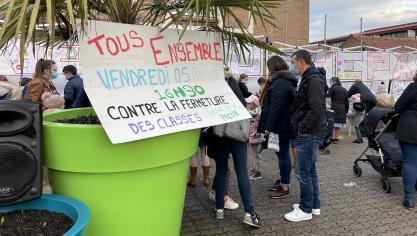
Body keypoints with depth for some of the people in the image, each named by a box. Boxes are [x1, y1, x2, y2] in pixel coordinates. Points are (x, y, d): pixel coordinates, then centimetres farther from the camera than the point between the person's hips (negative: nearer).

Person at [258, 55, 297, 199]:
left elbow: (275, 108, -24)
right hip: (286, 124, 10)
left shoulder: (279, 83, -17)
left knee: (283, 154, -3)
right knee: (283, 153, 18)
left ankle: (285, 187, 7)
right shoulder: (287, 80, 16)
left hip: (281, 125, -10)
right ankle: (283, 180, 30)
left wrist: (268, 127, -22)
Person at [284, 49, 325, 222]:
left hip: (310, 134, -10)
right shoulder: (309, 79, 16)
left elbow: (317, 110, -25)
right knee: (310, 170, 16)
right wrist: (301, 127, 13)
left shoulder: (313, 80, -17)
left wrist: (303, 127, -17)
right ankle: (314, 205, 28)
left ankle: (306, 210, 10)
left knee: (304, 171, -2)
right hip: (310, 132, 10)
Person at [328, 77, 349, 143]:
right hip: (342, 110, 6)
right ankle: (336, 138, 11)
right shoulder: (344, 90, 16)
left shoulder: (332, 88, -3)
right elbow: (347, 101, 16)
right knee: (338, 126, 9)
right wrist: (346, 110, 20)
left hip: (334, 108, -6)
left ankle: (333, 138, -3)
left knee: (333, 125, -2)